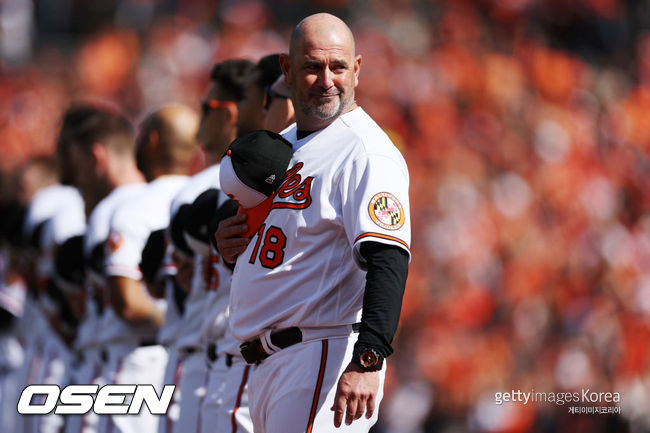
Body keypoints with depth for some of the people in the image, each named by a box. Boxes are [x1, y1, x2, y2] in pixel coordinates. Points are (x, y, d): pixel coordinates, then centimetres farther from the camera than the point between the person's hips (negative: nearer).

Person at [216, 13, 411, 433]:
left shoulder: (366, 152, -12)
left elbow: (387, 260, -25)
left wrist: (367, 361, -37)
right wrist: (229, 244, 6)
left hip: (323, 358, -9)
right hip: (266, 366, 9)